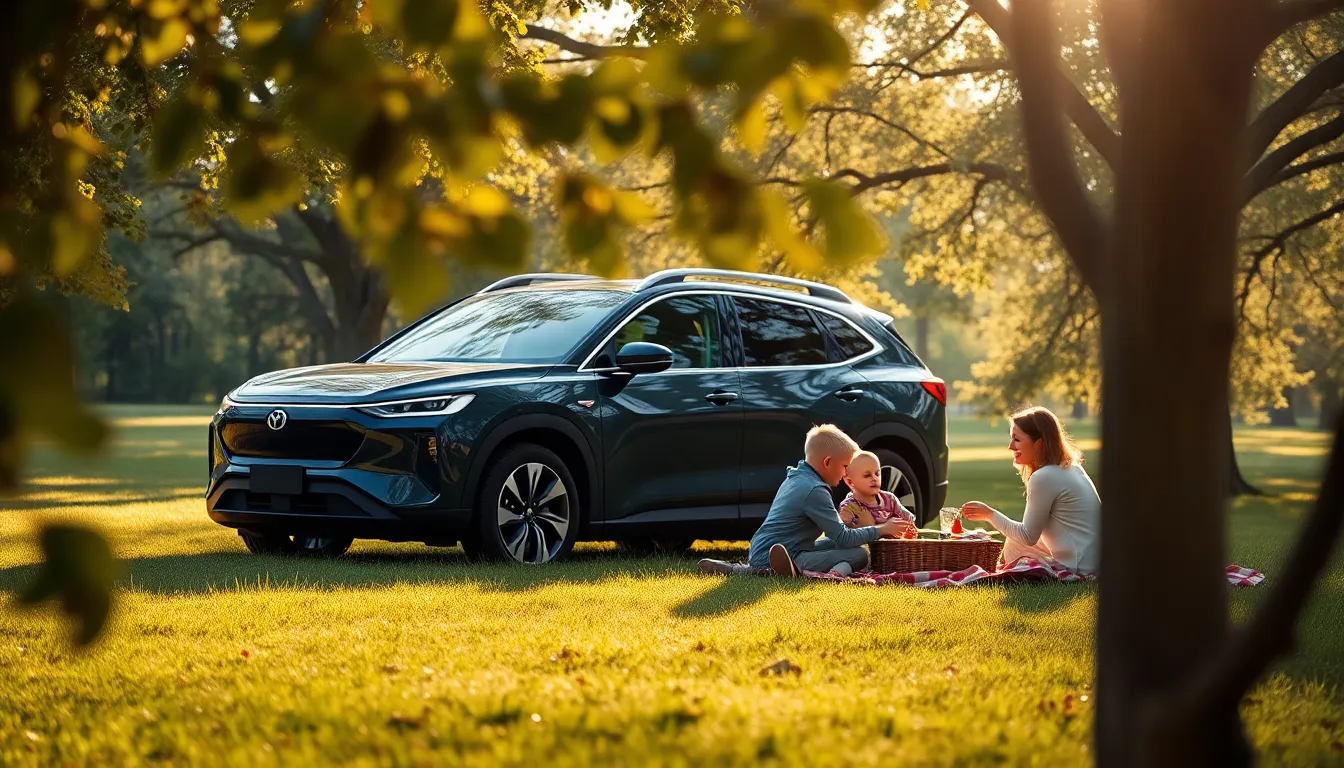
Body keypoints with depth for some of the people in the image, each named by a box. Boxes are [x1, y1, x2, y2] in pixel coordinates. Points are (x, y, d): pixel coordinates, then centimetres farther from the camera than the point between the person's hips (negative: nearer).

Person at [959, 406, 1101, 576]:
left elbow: (1028, 536, -8)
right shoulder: (1072, 468, 12)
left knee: (1014, 545, 1)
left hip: (1078, 569, -9)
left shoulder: (1044, 478, -16)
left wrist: (990, 514, 0)